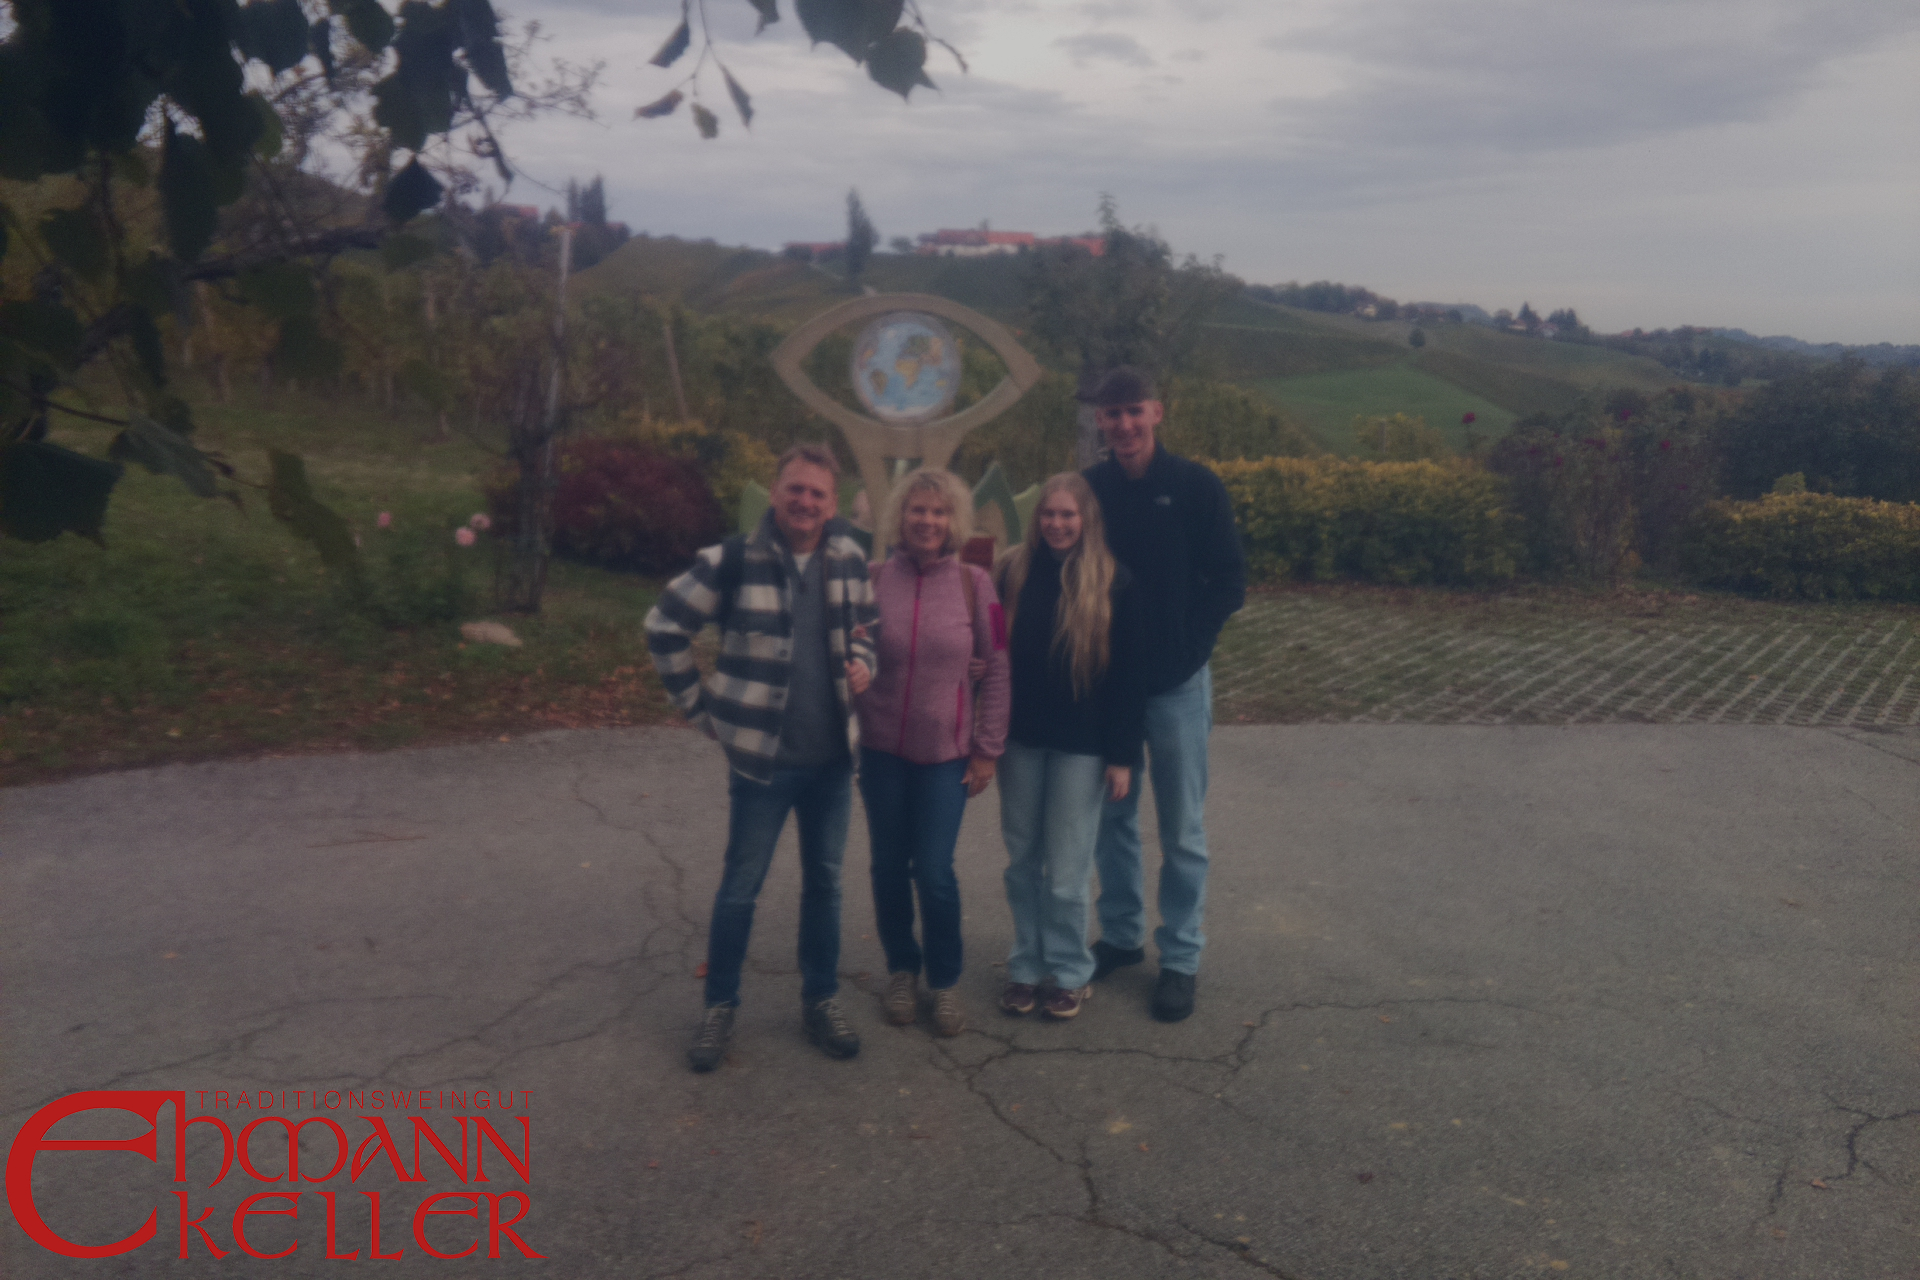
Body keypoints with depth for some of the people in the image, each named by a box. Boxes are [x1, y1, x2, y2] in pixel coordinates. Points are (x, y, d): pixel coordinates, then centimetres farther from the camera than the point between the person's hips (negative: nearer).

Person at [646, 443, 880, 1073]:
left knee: (824, 880, 15)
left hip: (833, 755, 4)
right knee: (740, 886, 7)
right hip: (761, 755, -4)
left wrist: (863, 664, -3)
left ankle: (820, 1000, 30)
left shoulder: (850, 560, 1)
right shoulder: (733, 560, -13)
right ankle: (719, 1007, 24)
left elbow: (868, 626, 18)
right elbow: (665, 627, -5)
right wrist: (702, 708, -3)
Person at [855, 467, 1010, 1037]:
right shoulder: (875, 580, -3)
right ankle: (902, 971, 32)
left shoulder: (974, 584, -5)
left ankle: (944, 980, 20)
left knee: (934, 872, -3)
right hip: (882, 749, 1)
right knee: (889, 867, 10)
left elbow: (997, 669, -1)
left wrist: (988, 749, -1)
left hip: (947, 754, -1)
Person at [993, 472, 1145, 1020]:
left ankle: (1069, 973, 21)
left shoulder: (1113, 581, -6)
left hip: (1080, 745, -3)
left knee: (1066, 871, 3)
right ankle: (1026, 966, 26)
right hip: (1021, 738, 3)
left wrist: (1122, 754, -7)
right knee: (1022, 861, 12)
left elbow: (1128, 674, -5)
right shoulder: (1014, 570, 1)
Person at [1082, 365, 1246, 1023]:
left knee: (1181, 830, 6)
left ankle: (1180, 957, 18)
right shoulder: (1087, 488, 2)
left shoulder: (1196, 487, -6)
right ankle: (1121, 936, 30)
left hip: (1176, 684, -3)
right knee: (1112, 819, 14)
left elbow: (1229, 584, -4)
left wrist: (1185, 647, -13)